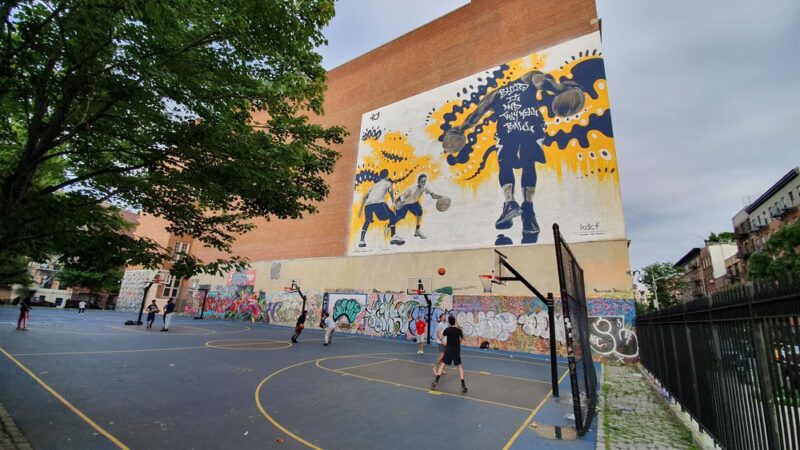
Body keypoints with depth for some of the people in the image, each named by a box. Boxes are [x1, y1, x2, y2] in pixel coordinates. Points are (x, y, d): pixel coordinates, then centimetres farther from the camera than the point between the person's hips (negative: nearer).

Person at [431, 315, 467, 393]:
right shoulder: (458, 330, -9)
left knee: (443, 365, 11)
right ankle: (463, 385, -2)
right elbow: (462, 338, 4)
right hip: (456, 351, -1)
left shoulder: (447, 330, -7)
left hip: (448, 350, 1)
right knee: (460, 367, 4)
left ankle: (436, 381, 8)